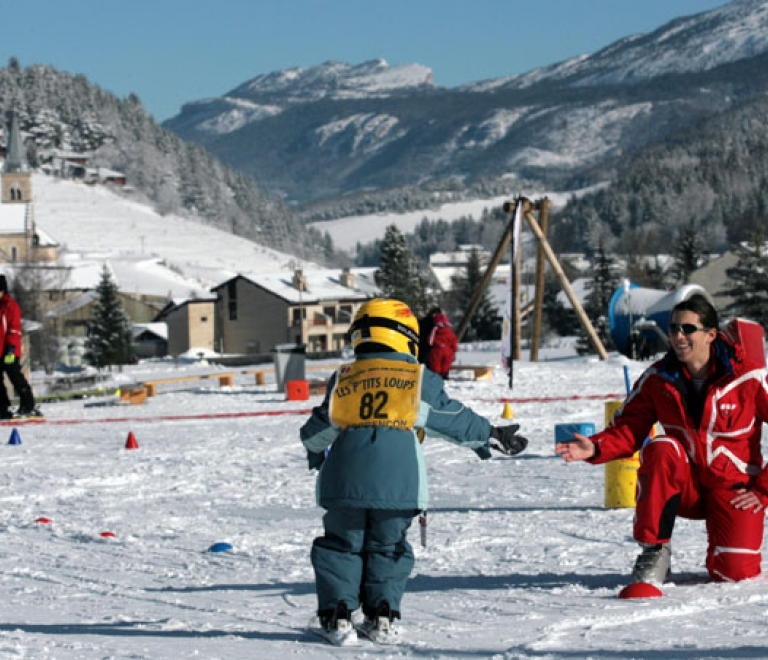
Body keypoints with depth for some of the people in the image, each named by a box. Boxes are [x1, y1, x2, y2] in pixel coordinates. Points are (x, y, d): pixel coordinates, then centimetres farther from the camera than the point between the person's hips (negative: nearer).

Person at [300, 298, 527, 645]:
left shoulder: (343, 379, 14)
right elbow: (455, 419, 17)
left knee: (341, 545, 14)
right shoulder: (420, 380, 9)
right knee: (387, 548, 15)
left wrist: (315, 453, 44)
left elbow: (318, 430, 22)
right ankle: (382, 615, 10)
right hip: (398, 483, -1)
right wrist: (491, 436, 33)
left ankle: (337, 615, 7)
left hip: (344, 481, 1)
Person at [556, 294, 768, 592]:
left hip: (734, 487, -2)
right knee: (660, 450, -32)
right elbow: (628, 429, -5)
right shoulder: (657, 379, -7)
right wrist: (595, 448, -26)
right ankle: (653, 553, -23)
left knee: (734, 572, -20)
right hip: (683, 487, 2)